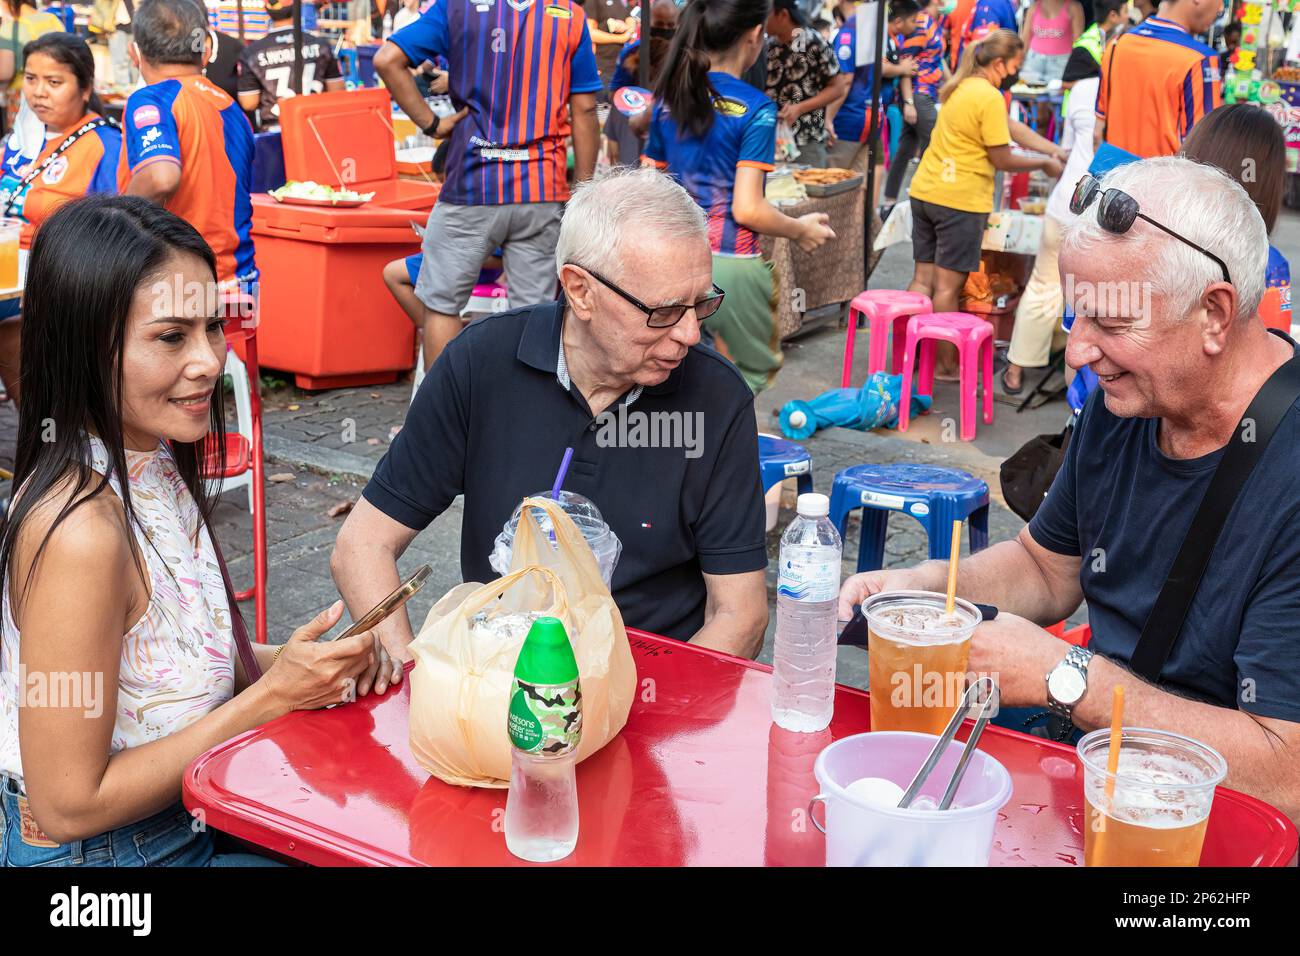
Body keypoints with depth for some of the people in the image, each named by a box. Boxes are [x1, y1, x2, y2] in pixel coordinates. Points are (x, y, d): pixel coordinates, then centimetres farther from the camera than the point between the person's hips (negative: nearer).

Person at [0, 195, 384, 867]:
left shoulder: (156, 464, -1)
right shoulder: (80, 531, -29)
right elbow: (69, 805, -23)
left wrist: (278, 661, -9)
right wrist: (273, 695, -22)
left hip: (190, 813, 8)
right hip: (91, 849, -7)